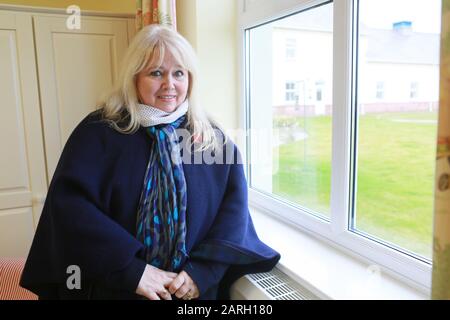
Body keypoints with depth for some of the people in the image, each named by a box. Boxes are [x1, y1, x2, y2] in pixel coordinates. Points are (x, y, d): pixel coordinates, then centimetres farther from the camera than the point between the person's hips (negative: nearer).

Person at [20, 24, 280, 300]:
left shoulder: (212, 137, -2)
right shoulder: (99, 132, -9)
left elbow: (234, 204, -6)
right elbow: (68, 202, -17)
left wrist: (204, 269, -16)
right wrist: (130, 269, -22)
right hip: (119, 288, -2)